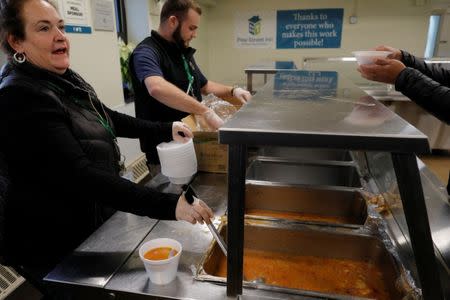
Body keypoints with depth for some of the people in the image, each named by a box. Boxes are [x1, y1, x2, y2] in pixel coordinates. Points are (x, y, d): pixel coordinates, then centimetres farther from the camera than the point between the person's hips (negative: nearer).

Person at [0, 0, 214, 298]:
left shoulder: (64, 79, 2)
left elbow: (106, 118, 14)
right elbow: (80, 175, -35)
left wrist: (165, 129, 4)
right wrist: (169, 205, -41)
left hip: (92, 227, 8)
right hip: (55, 248, -8)